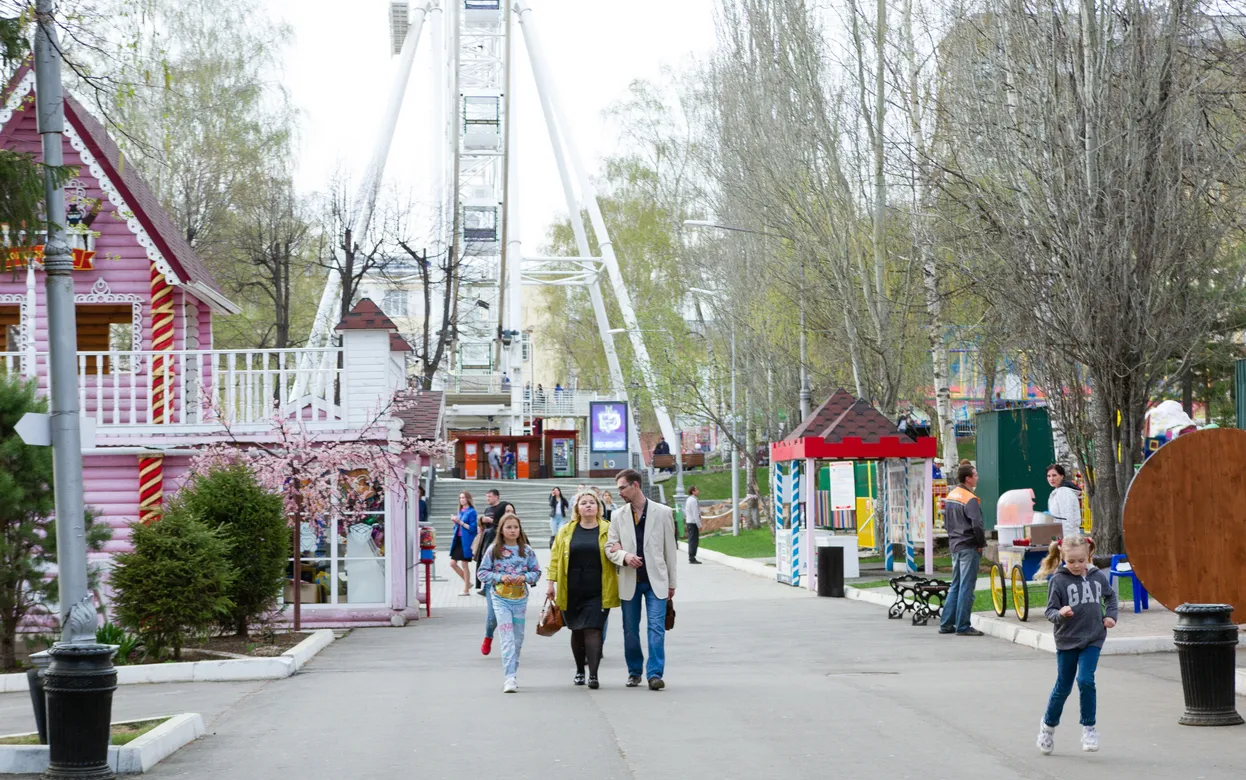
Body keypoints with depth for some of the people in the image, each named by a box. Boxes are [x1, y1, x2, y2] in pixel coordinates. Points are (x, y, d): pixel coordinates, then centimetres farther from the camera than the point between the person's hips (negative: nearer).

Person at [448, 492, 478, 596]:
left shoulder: (471, 512, -8)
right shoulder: (460, 511, 14)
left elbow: (472, 528, -14)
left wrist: (461, 522, -19)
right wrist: (455, 521, 0)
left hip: (466, 541, -8)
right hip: (458, 539, 8)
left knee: (464, 564, -2)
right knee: (453, 563, 5)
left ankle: (466, 589, 7)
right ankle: (467, 583, 20)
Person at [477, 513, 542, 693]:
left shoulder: (527, 550, 4)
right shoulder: (493, 550, -1)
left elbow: (536, 572, 8)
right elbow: (483, 572, 1)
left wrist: (524, 577, -12)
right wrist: (500, 577, -14)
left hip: (520, 598, 3)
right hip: (500, 598, -3)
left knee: (518, 639, 12)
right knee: (507, 638, -13)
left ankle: (513, 674, 27)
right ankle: (510, 678, -19)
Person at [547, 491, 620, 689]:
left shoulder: (608, 530, 4)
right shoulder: (566, 531, 8)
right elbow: (555, 557, 9)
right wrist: (551, 582, 2)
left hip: (598, 591, -2)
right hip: (573, 591, 2)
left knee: (593, 629, -10)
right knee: (577, 630, 10)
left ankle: (593, 674, -13)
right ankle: (579, 671, 24)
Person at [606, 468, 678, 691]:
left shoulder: (662, 512, 1)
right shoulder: (618, 515, 6)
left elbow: (670, 549, 4)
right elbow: (610, 547, 7)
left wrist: (672, 582, 5)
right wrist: (624, 556, -16)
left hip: (656, 580, -2)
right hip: (629, 581, 3)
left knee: (656, 627, -10)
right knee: (630, 629, 8)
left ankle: (655, 673, -11)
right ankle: (634, 672, 21)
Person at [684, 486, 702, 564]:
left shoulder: (688, 500, 14)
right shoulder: (694, 500, -16)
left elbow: (685, 512, 19)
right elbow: (695, 514, -19)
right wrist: (699, 525, -16)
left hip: (689, 522, 10)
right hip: (693, 523, -10)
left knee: (691, 540, 12)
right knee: (694, 541, -8)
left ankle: (691, 558, 15)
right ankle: (692, 558, -9)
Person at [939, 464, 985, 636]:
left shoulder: (950, 495, 11)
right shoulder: (970, 499, -16)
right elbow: (977, 525, -23)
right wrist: (981, 544, -10)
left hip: (954, 544, 9)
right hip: (969, 547, -9)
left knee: (955, 586, 16)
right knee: (966, 587, -4)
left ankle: (946, 624, 18)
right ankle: (963, 626, -1)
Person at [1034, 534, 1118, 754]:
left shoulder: (1098, 577, 0)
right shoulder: (1059, 580, -10)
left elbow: (1110, 596, 20)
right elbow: (1050, 611, -9)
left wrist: (1110, 615, 6)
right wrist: (1060, 614, -30)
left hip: (1092, 639, 1)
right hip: (1067, 640, -1)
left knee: (1085, 679, -17)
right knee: (1063, 687, 10)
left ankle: (1089, 728, -2)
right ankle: (1049, 725, 33)